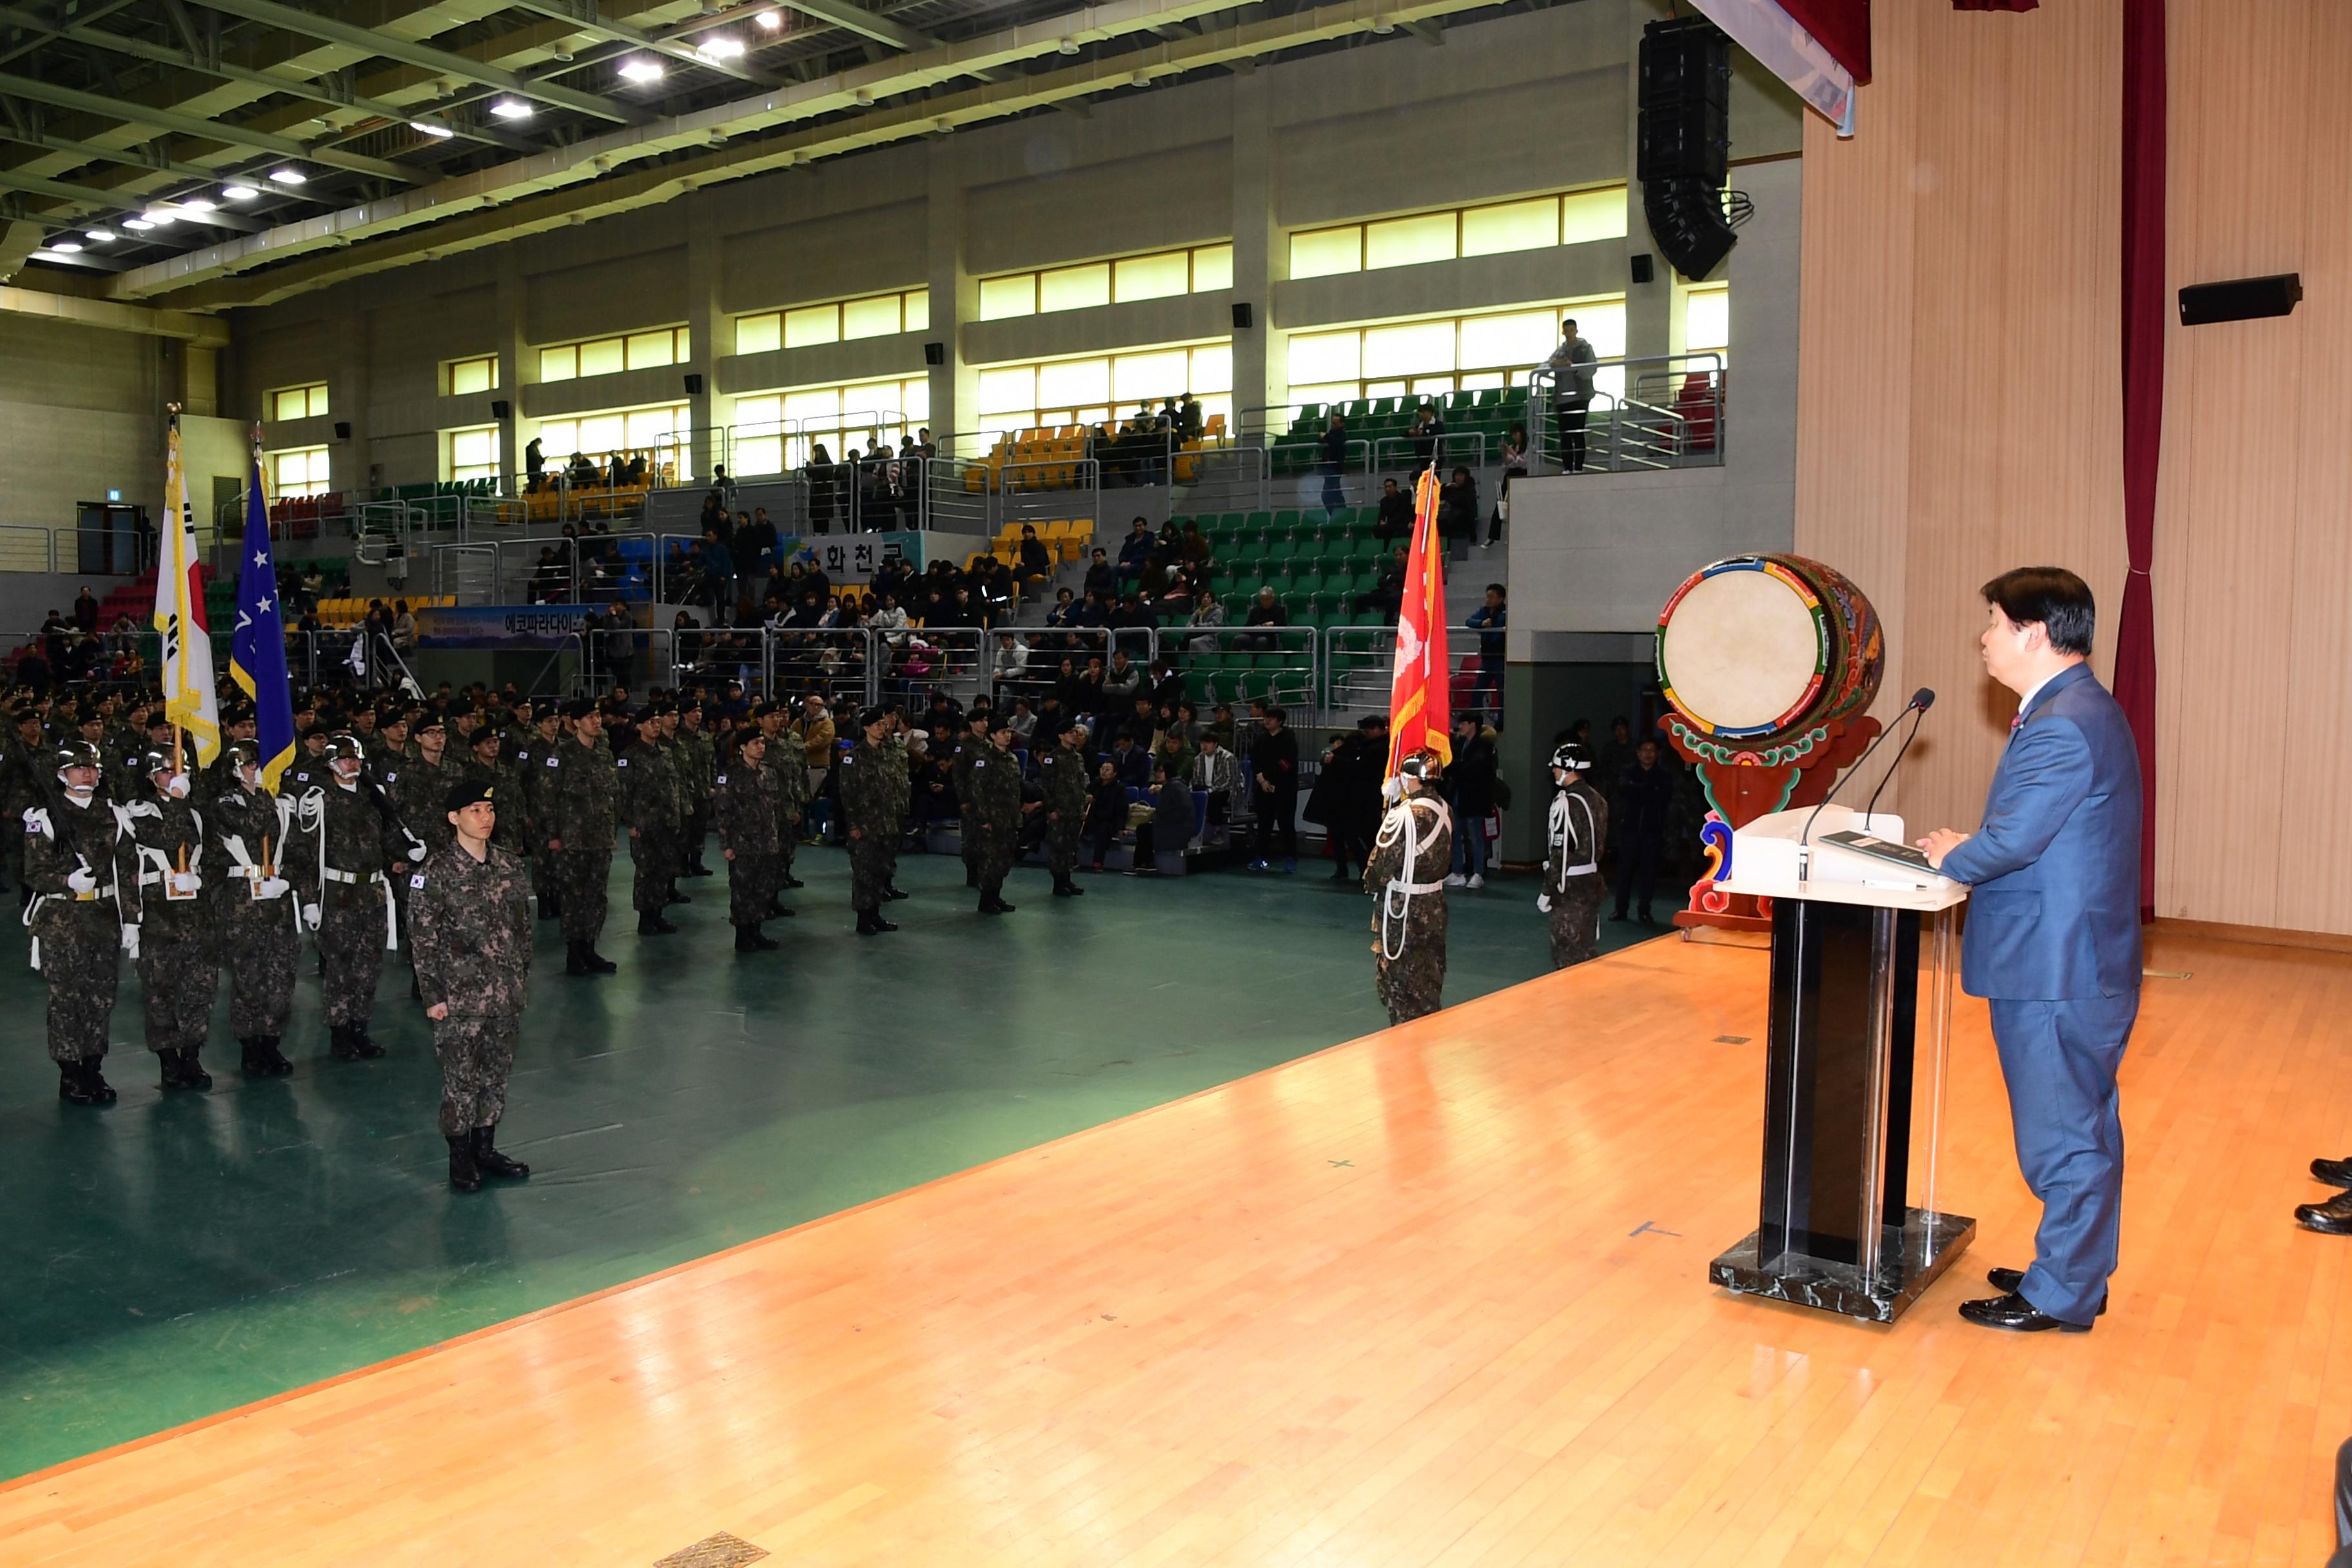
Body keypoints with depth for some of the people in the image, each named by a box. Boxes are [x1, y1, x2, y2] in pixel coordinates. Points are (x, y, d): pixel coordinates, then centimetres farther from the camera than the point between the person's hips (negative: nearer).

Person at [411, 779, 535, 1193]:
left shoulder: (511, 867, 5)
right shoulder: (434, 873, -9)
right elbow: (423, 938, -8)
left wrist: (522, 980, 12)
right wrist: (432, 994, -9)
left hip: (506, 995, 5)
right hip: (460, 997, -5)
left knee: (497, 1074, 13)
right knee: (460, 1080, 3)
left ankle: (486, 1150, 27)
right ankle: (460, 1159, 16)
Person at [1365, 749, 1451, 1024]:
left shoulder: (1405, 816, -23)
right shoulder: (1443, 810, 3)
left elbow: (1384, 859, -19)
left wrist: (1371, 883, 0)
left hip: (1403, 910, -8)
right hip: (1434, 905, 8)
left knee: (1397, 981, 4)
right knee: (1429, 980, 18)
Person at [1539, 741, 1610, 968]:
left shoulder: (1566, 803, -18)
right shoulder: (1597, 799, 9)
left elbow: (1560, 852, -20)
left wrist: (1548, 890, -14)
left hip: (1569, 888, -9)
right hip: (1593, 880, 9)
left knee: (1566, 951, -2)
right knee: (1585, 948, 16)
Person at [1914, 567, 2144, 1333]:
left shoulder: (2060, 726, -22)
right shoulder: (2086, 709, 13)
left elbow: (2012, 841, -25)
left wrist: (1950, 858, -7)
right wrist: (1968, 848, 4)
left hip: (2054, 974, -11)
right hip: (2082, 962, 11)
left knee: (2062, 1136, 2)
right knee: (2084, 1127, 19)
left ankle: (2060, 1294, 14)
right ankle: (2079, 1271, 33)